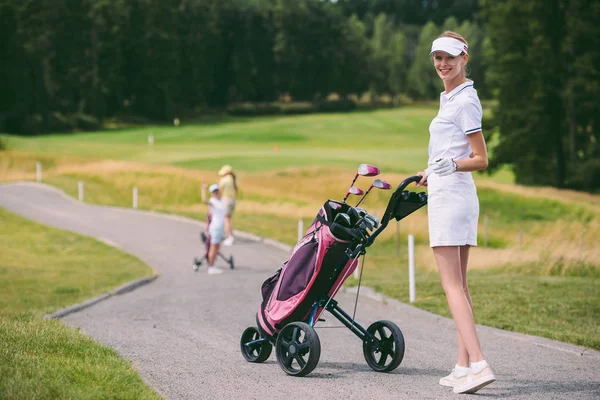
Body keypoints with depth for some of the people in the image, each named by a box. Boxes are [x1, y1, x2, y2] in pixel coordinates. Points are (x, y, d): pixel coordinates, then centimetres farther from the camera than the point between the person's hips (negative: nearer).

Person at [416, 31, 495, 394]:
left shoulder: (465, 101, -11)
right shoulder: (451, 98, 16)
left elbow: (481, 160, -13)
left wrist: (451, 165, -30)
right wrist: (434, 172, 35)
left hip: (451, 196, -10)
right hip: (451, 194, 10)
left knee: (453, 286, -13)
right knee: (460, 285, 9)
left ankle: (479, 364, -20)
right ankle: (464, 366, 11)